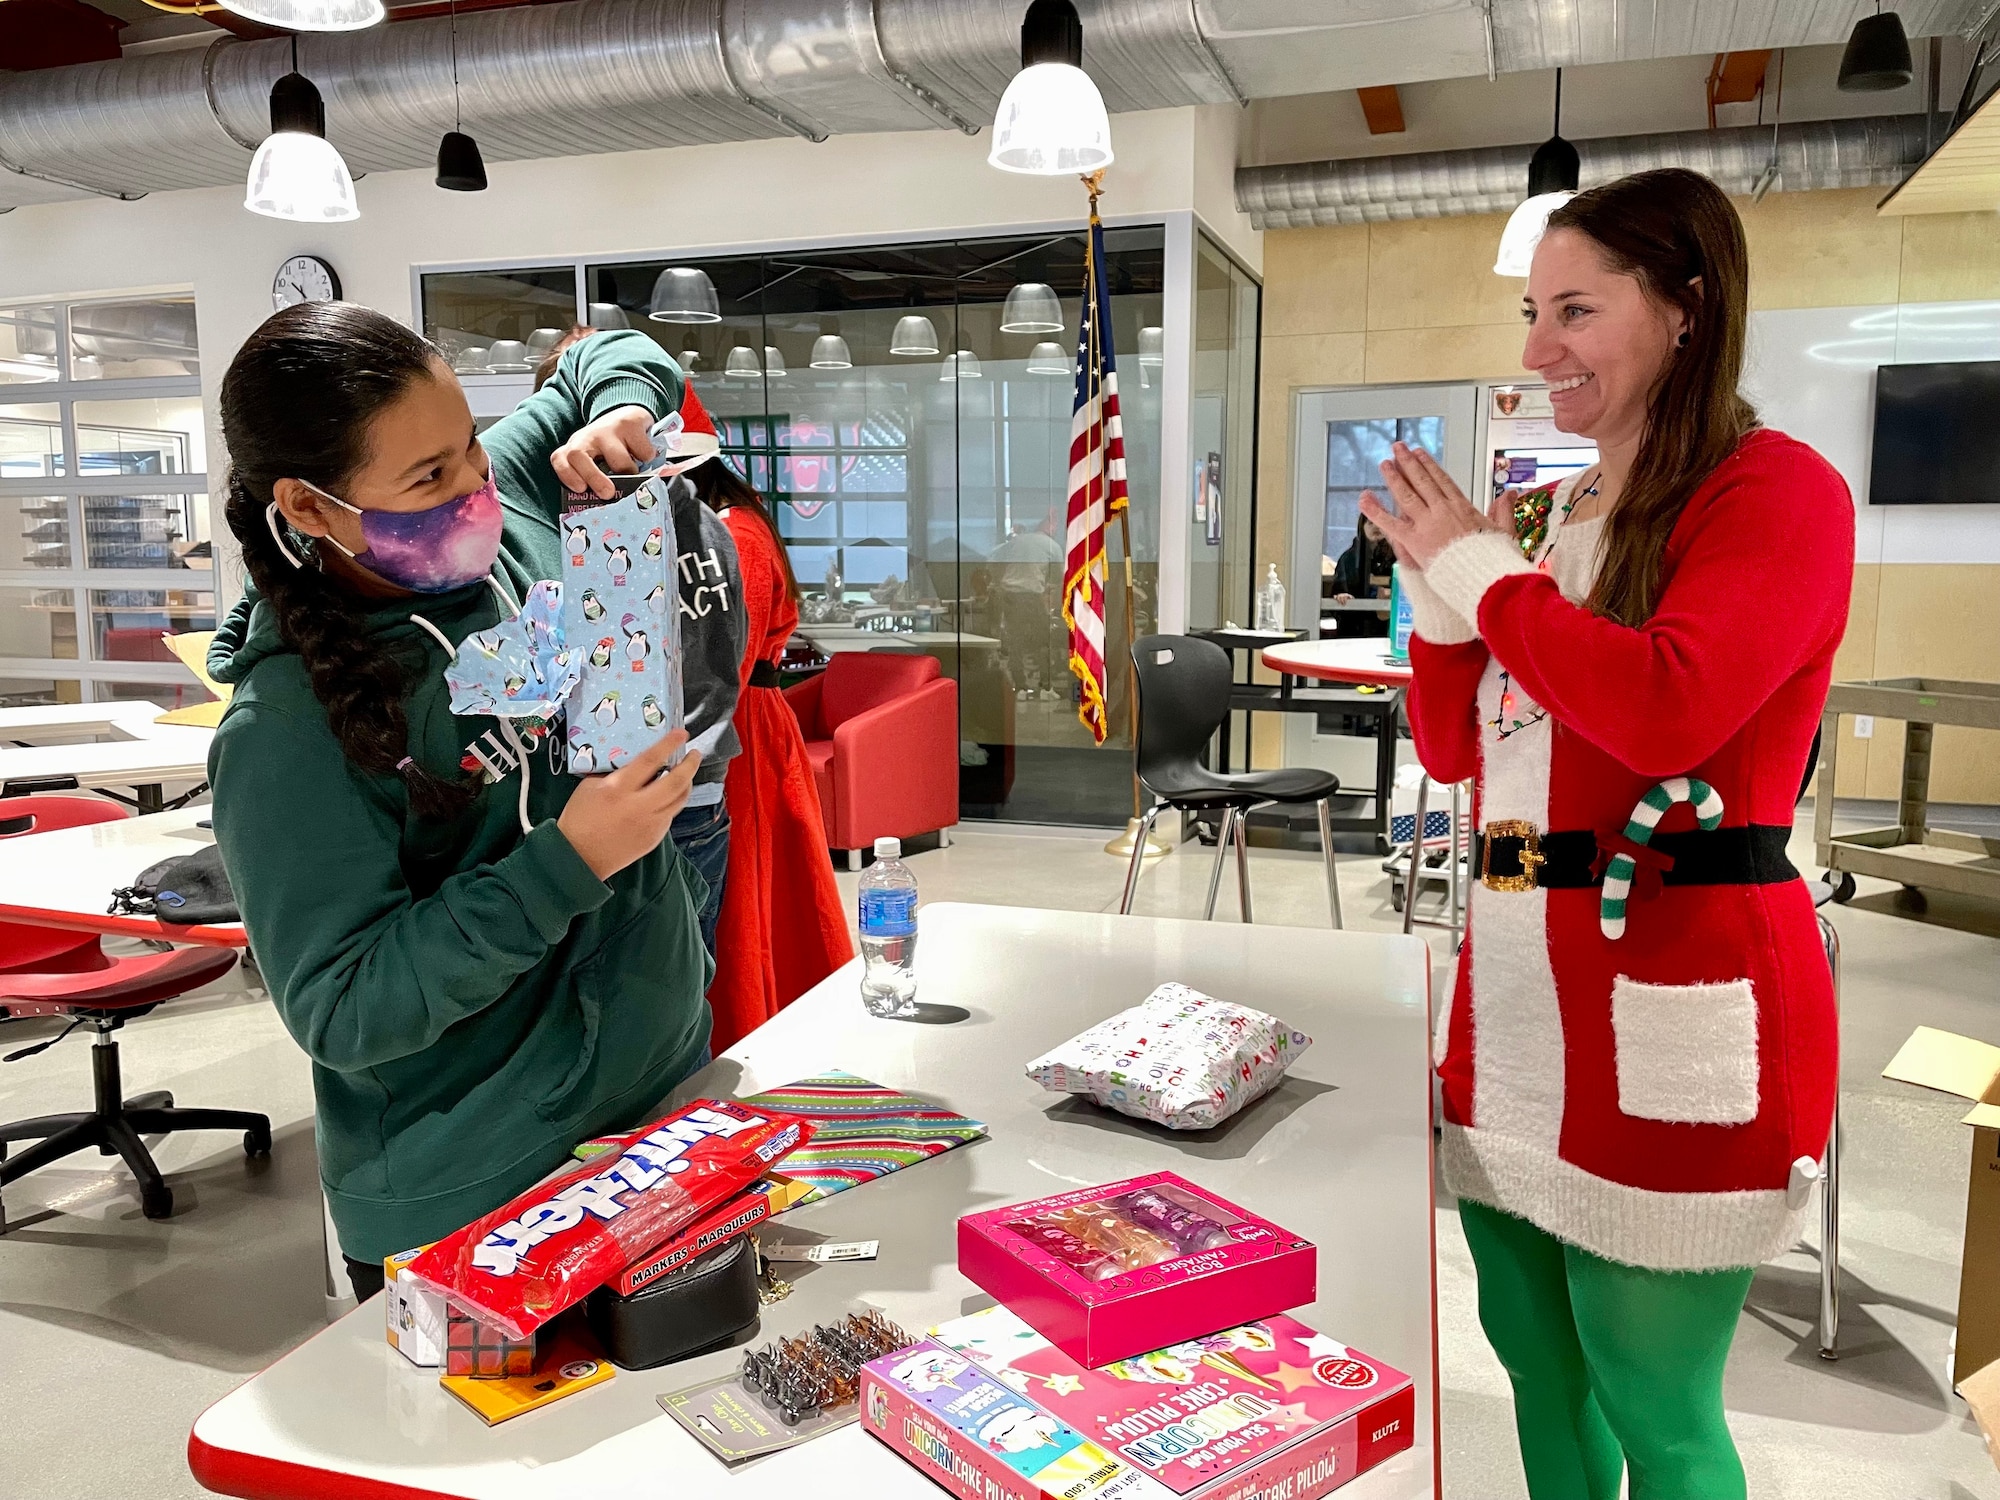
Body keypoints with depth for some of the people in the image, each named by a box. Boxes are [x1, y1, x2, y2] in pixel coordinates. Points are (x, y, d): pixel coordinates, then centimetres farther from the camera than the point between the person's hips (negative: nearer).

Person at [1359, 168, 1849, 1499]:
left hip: (1673, 1009, -7)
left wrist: (1484, 571, -13)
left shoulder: (1778, 491, -7)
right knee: (1535, 1358, 20)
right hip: (1520, 992, 7)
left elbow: (1666, 711, -24)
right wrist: (1441, 585, -1)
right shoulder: (1545, 521, 13)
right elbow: (1452, 751, 14)